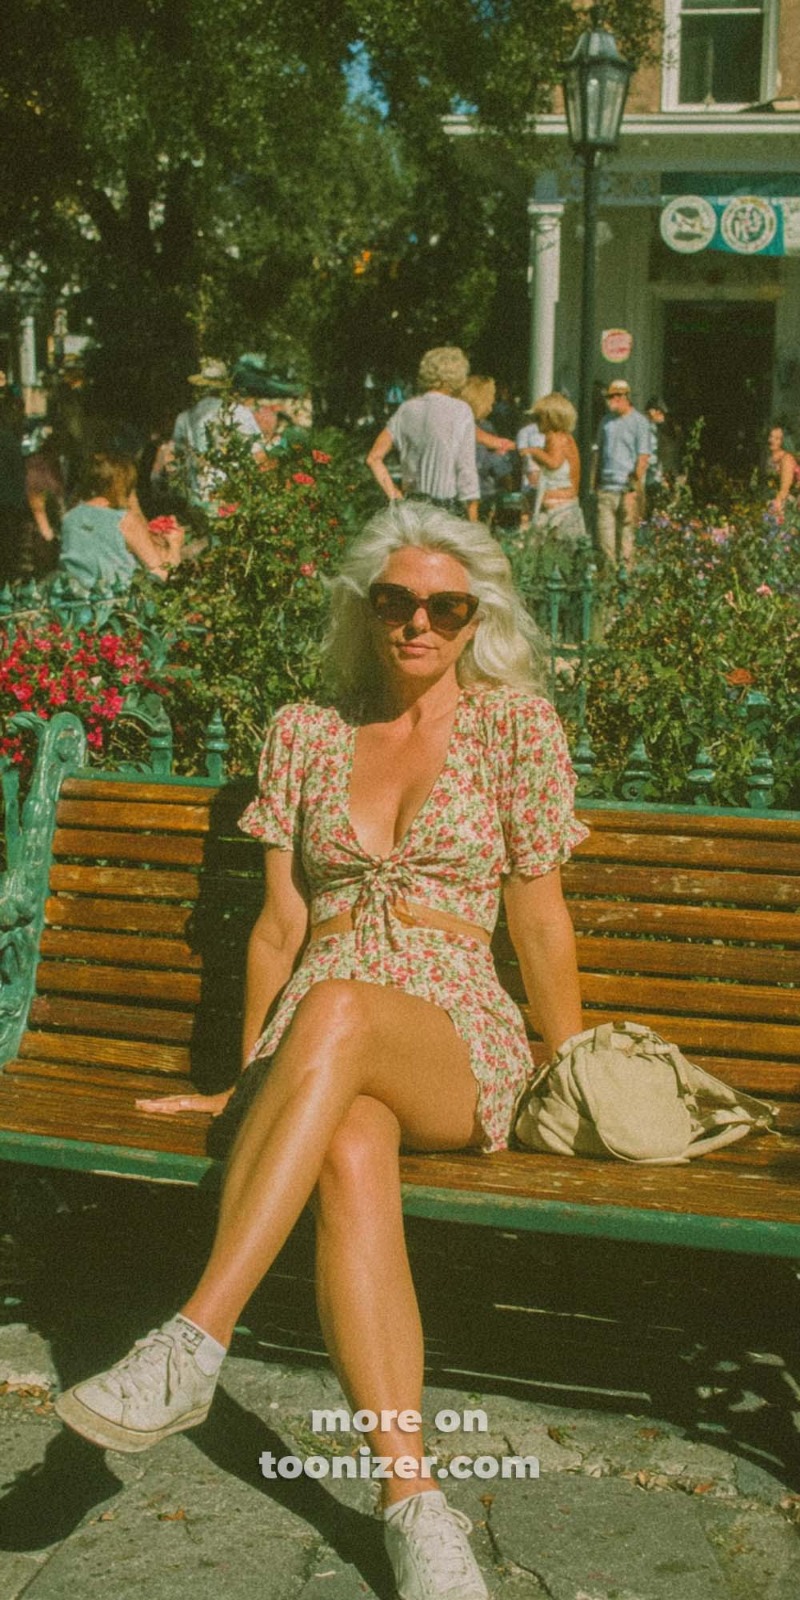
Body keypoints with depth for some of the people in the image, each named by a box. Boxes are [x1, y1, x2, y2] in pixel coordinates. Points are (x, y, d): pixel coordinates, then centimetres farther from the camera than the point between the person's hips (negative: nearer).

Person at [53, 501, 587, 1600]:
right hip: (316, 1055, 2)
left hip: (459, 1050, -2)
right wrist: (250, 1082, 17)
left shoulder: (514, 725, 6)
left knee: (339, 1012, -39)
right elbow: (281, 923, 16)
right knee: (350, 1148, -37)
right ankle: (417, 1500, -39)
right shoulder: (304, 734, 13)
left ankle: (194, 1345, -43)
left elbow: (539, 920, 9)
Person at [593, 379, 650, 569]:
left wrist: (635, 486, -14)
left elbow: (643, 457, -8)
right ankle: (609, 568, 13)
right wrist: (595, 480, 14)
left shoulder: (639, 422, -5)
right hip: (606, 486, 5)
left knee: (626, 532, -1)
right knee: (604, 531, 4)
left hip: (627, 487, -5)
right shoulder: (606, 421, 13)